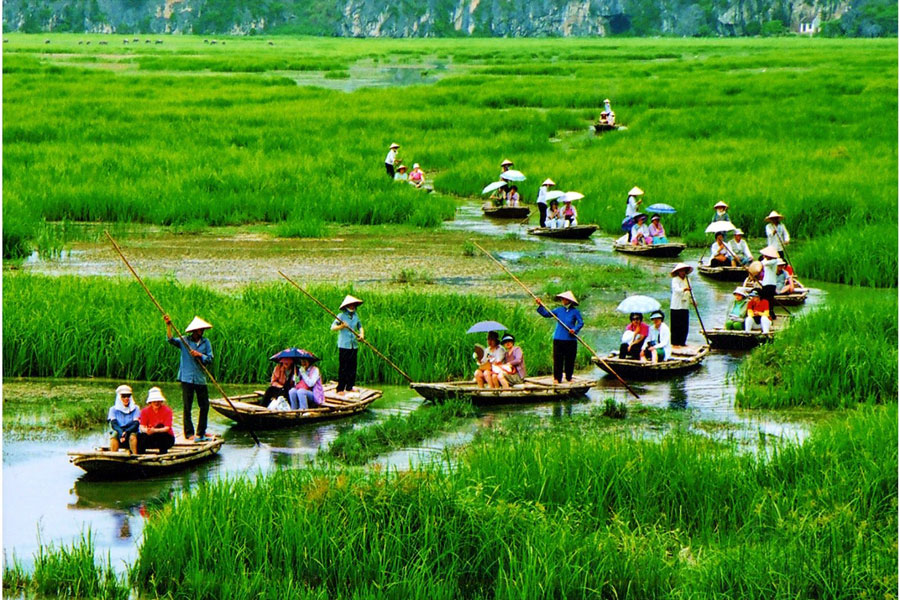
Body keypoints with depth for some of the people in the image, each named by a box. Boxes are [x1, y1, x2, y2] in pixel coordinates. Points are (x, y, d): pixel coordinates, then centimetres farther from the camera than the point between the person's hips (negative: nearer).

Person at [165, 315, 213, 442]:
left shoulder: (206, 342, 8)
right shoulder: (184, 341, 1)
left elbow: (210, 359, 3)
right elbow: (171, 340, -15)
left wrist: (200, 355, -14)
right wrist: (168, 326, -26)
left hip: (200, 379, 3)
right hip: (187, 378, -3)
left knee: (204, 406, 7)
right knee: (187, 407, -2)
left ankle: (201, 432, 21)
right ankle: (189, 433, 4)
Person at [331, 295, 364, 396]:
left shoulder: (355, 315, 11)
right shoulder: (341, 316, -6)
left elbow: (360, 326, 23)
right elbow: (333, 327, -11)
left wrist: (361, 334, 4)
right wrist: (341, 326, -28)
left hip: (354, 345, 6)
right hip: (344, 345, -6)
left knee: (352, 367, 8)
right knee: (343, 368, -6)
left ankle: (349, 387, 19)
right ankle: (340, 389, -2)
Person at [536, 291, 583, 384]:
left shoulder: (575, 311, 0)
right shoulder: (559, 310, 8)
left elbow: (581, 323, -3)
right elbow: (546, 314, 9)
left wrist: (575, 330, -19)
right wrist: (540, 305, -2)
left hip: (570, 339, -2)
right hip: (558, 338, 2)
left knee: (570, 359, 5)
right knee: (557, 359, -1)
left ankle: (569, 377, 19)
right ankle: (557, 378, 5)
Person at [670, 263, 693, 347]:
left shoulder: (687, 280, 15)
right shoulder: (675, 280, -6)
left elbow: (689, 293, 19)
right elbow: (677, 289, -24)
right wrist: (684, 289, -42)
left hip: (685, 307, 6)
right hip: (676, 307, -6)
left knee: (684, 326, 6)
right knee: (676, 325, -4)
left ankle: (682, 342, 15)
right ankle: (674, 342, 2)